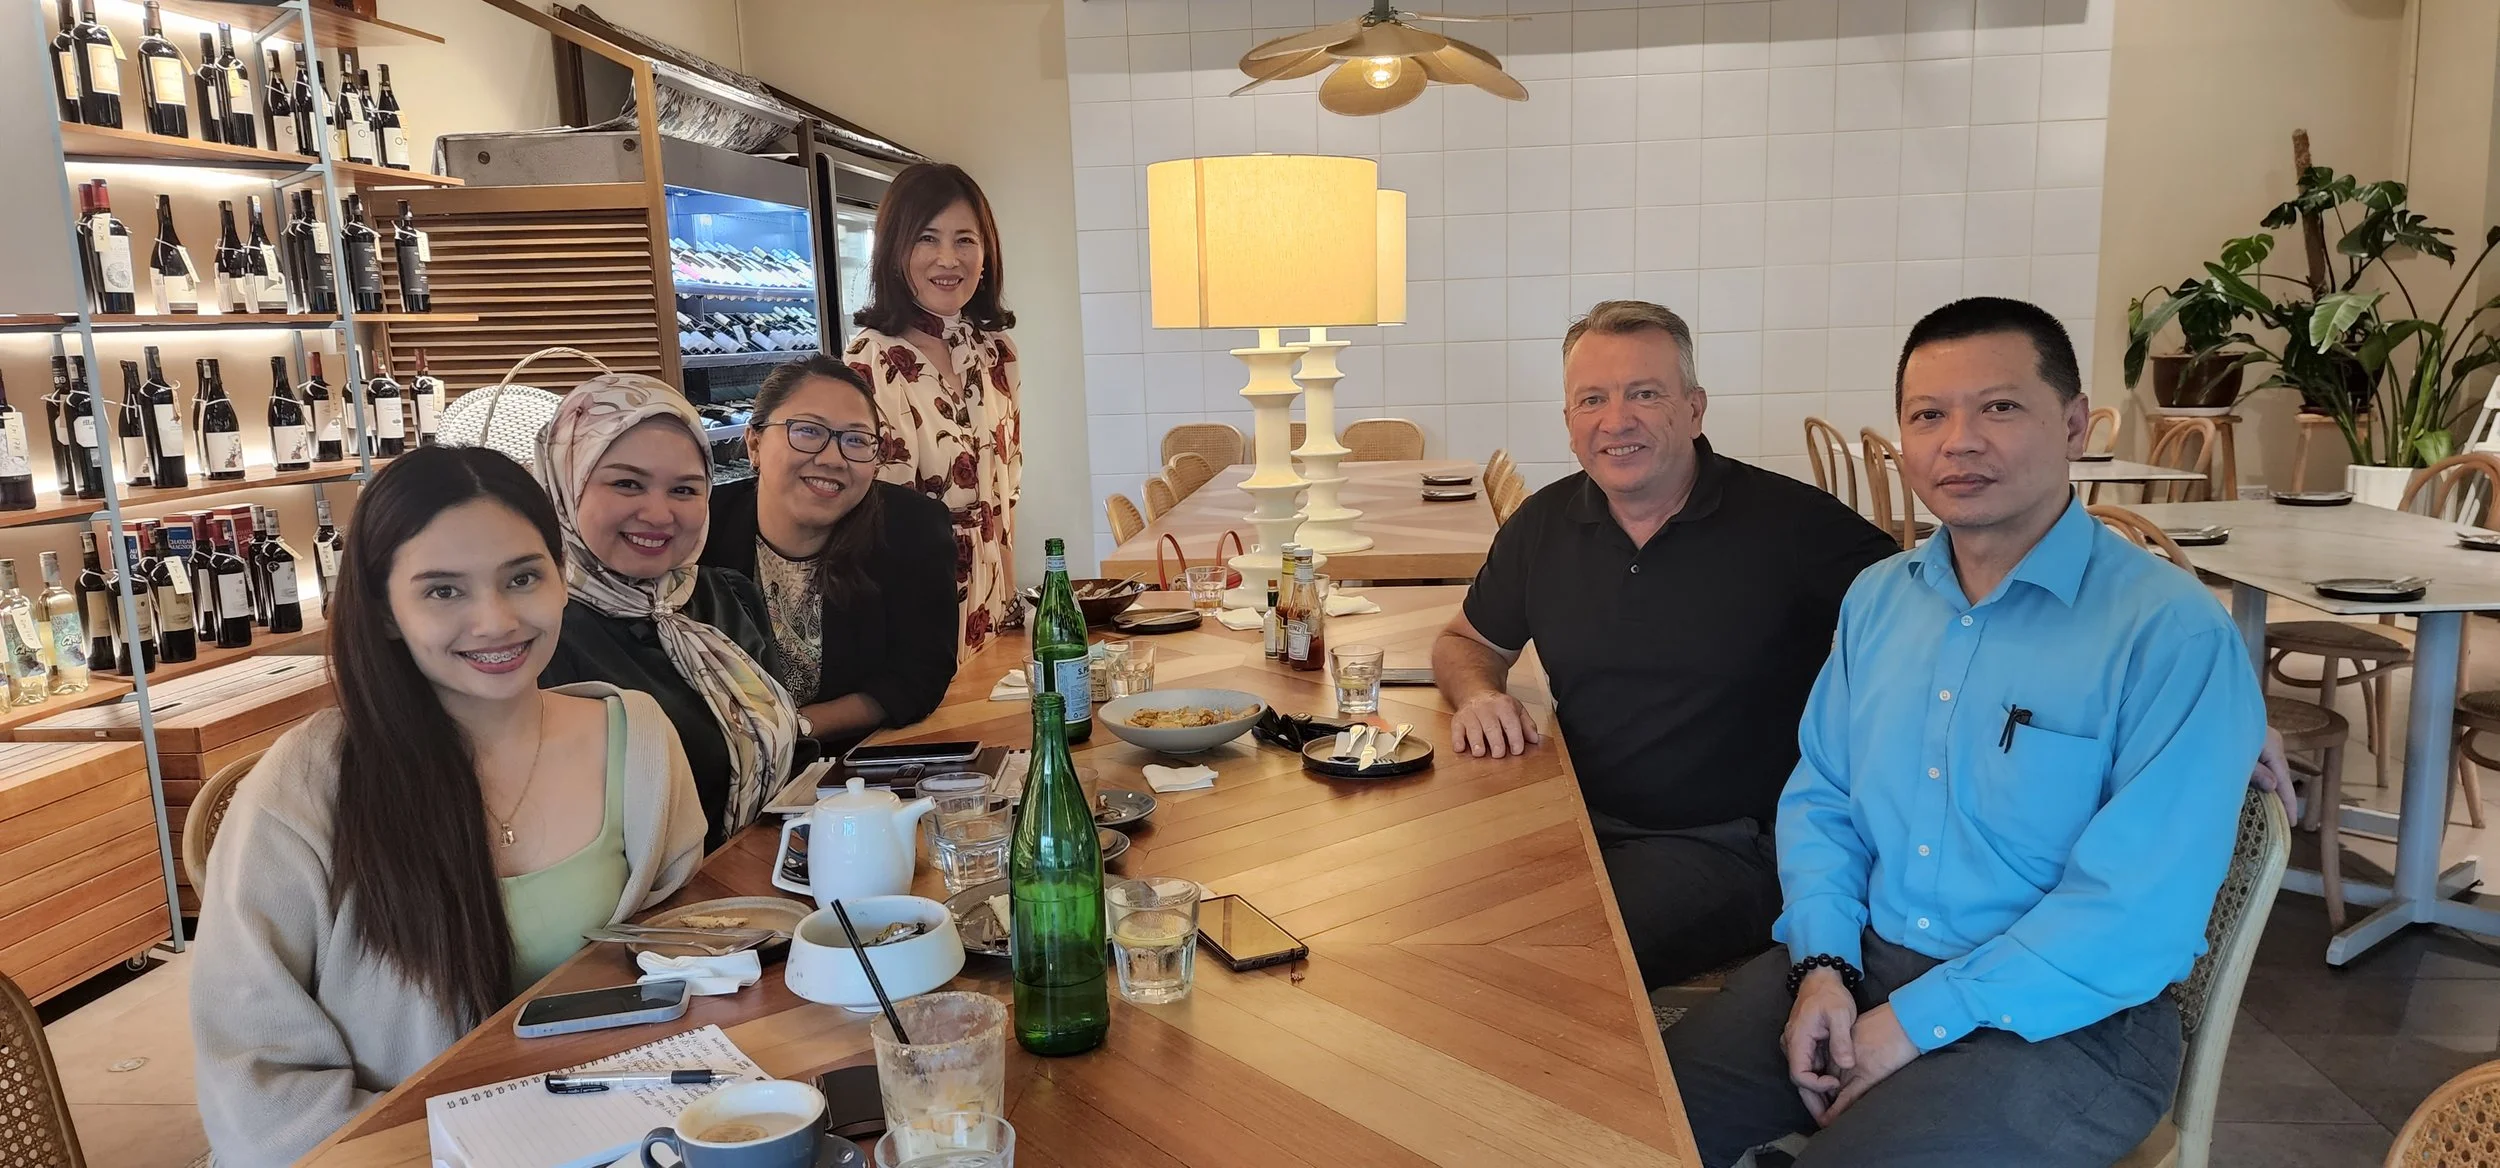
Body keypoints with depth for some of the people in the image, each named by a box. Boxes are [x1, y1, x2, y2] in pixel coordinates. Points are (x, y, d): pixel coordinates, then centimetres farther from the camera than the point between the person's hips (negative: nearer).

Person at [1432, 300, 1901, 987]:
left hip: (1725, 846, -4)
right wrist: (1478, 694, -3)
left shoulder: (1789, 523, -8)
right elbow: (1467, 642, 21)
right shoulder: (1544, 524, 7)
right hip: (1579, 823, 5)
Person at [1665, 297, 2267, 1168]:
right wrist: (1822, 964, -6)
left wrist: (1917, 1023, -18)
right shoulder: (1877, 598, 6)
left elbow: (2138, 910, -20)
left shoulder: (2173, 633, -15)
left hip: (2061, 1017, -5)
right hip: (1860, 962, 5)